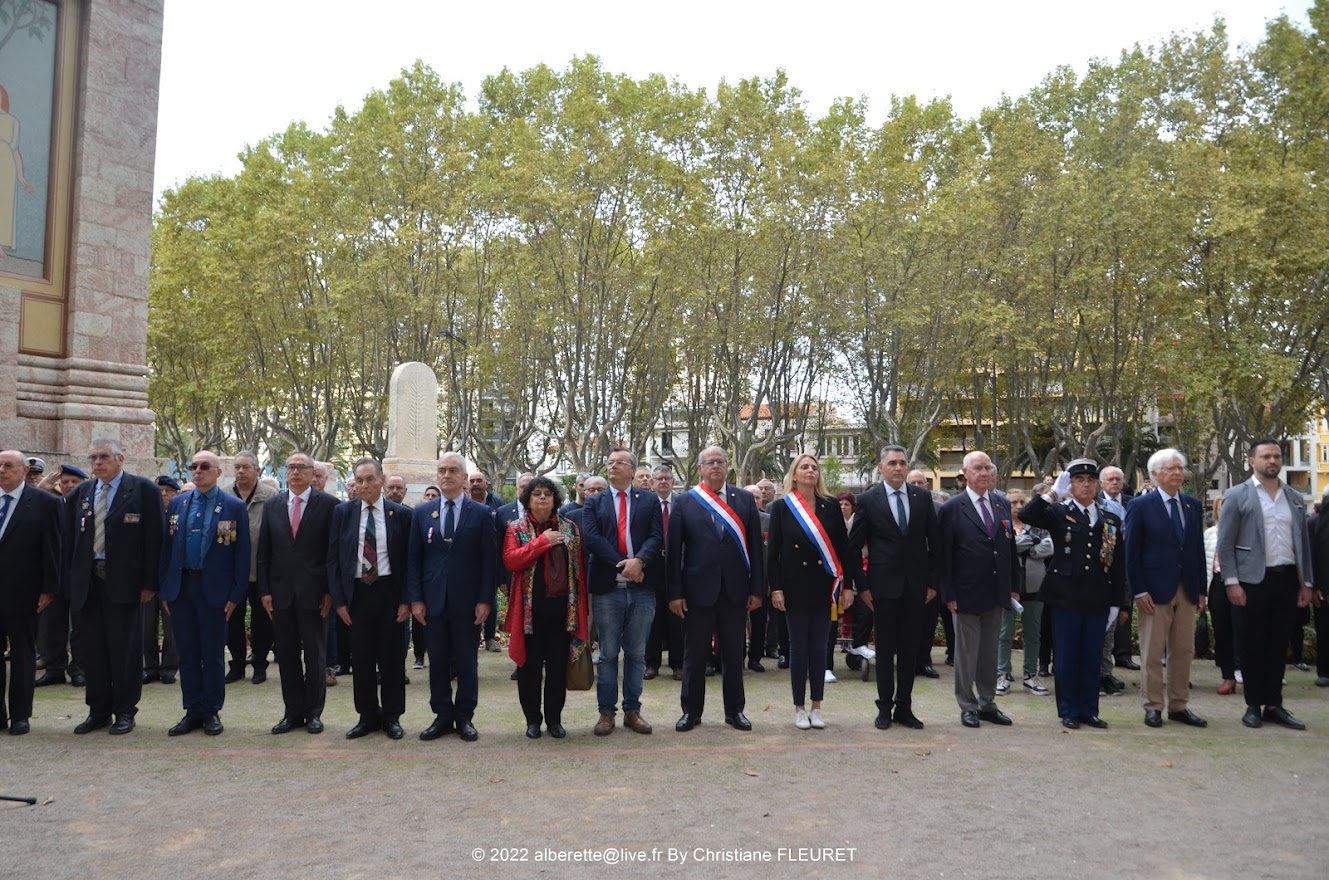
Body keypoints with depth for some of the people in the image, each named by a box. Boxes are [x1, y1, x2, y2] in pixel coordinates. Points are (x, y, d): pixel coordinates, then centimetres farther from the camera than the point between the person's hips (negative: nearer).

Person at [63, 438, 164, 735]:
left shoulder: (143, 489, -3)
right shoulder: (81, 493, 12)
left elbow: (154, 538, -7)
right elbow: (70, 540, 13)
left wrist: (149, 583, -11)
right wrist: (70, 581, 5)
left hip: (124, 581, -5)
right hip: (88, 582, 5)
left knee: (125, 649, 2)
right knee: (91, 649, 10)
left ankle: (125, 712, 14)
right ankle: (98, 711, 22)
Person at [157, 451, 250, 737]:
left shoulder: (234, 507, -3)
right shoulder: (176, 503, 8)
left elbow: (242, 553, -4)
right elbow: (167, 547, 10)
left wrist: (236, 595, -8)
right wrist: (165, 590, 5)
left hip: (214, 590, -3)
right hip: (181, 587, 4)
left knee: (213, 654, 5)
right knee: (187, 654, 9)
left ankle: (212, 711, 17)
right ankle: (192, 711, 19)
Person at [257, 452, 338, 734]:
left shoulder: (328, 504, -2)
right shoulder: (272, 505, 9)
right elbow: (264, 551, 9)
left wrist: (330, 590, -8)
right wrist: (265, 590, 2)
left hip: (313, 592, -3)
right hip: (281, 592, 3)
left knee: (315, 655, 5)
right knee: (286, 655, 8)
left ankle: (313, 712, 15)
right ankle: (292, 712, 17)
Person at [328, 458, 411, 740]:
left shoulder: (401, 514, -2)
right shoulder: (343, 512, 3)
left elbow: (409, 559, 0)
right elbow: (333, 558, 4)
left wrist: (406, 599, -6)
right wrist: (338, 599, -2)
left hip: (389, 592, -1)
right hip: (356, 593, 1)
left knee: (391, 658, 6)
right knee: (361, 658, 7)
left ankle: (392, 716, 19)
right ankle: (368, 716, 20)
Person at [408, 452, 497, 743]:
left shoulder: (482, 514, 0)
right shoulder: (422, 513, 7)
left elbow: (489, 560, -2)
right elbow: (413, 559, 6)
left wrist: (485, 600, -8)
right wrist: (415, 599, -1)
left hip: (467, 602, -2)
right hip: (433, 601, 2)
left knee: (466, 662, 6)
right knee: (437, 661, 7)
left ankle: (465, 718, 16)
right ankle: (442, 716, 18)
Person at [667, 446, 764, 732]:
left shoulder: (745, 500, 5)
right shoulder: (684, 503, 1)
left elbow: (754, 546, 3)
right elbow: (673, 550, -1)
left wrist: (756, 588, -1)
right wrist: (675, 593, -6)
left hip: (735, 590, 1)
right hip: (697, 589, -1)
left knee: (734, 654, 10)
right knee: (695, 654, 8)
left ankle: (735, 710, 22)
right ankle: (691, 710, 20)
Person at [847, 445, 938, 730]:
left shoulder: (922, 498, 4)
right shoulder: (868, 500, -3)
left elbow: (934, 542, 8)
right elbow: (854, 547, 0)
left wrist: (932, 582, 4)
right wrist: (862, 586, -4)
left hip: (915, 586, 2)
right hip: (883, 585, -2)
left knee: (910, 648, 8)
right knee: (885, 648, 5)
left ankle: (904, 707, 18)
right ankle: (885, 708, 15)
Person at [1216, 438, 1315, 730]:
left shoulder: (1295, 499, 12)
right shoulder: (1237, 496, -2)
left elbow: (1303, 542, 14)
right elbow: (1225, 544, -5)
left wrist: (1306, 582, 8)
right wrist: (1232, 582, -12)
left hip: (1287, 580, 4)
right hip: (1253, 580, -4)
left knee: (1278, 645, 9)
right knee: (1252, 645, 3)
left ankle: (1274, 705, 16)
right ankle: (1253, 706, 12)